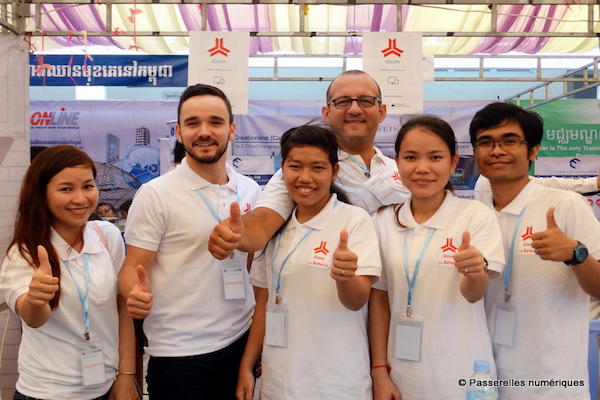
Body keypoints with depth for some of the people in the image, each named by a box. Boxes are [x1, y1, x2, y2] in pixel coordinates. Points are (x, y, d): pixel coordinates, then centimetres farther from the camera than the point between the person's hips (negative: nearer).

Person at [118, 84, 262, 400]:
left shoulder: (251, 191, 4)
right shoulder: (154, 195, -9)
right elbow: (133, 268, -8)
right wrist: (136, 294, -29)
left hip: (241, 344, 4)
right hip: (178, 353, -4)